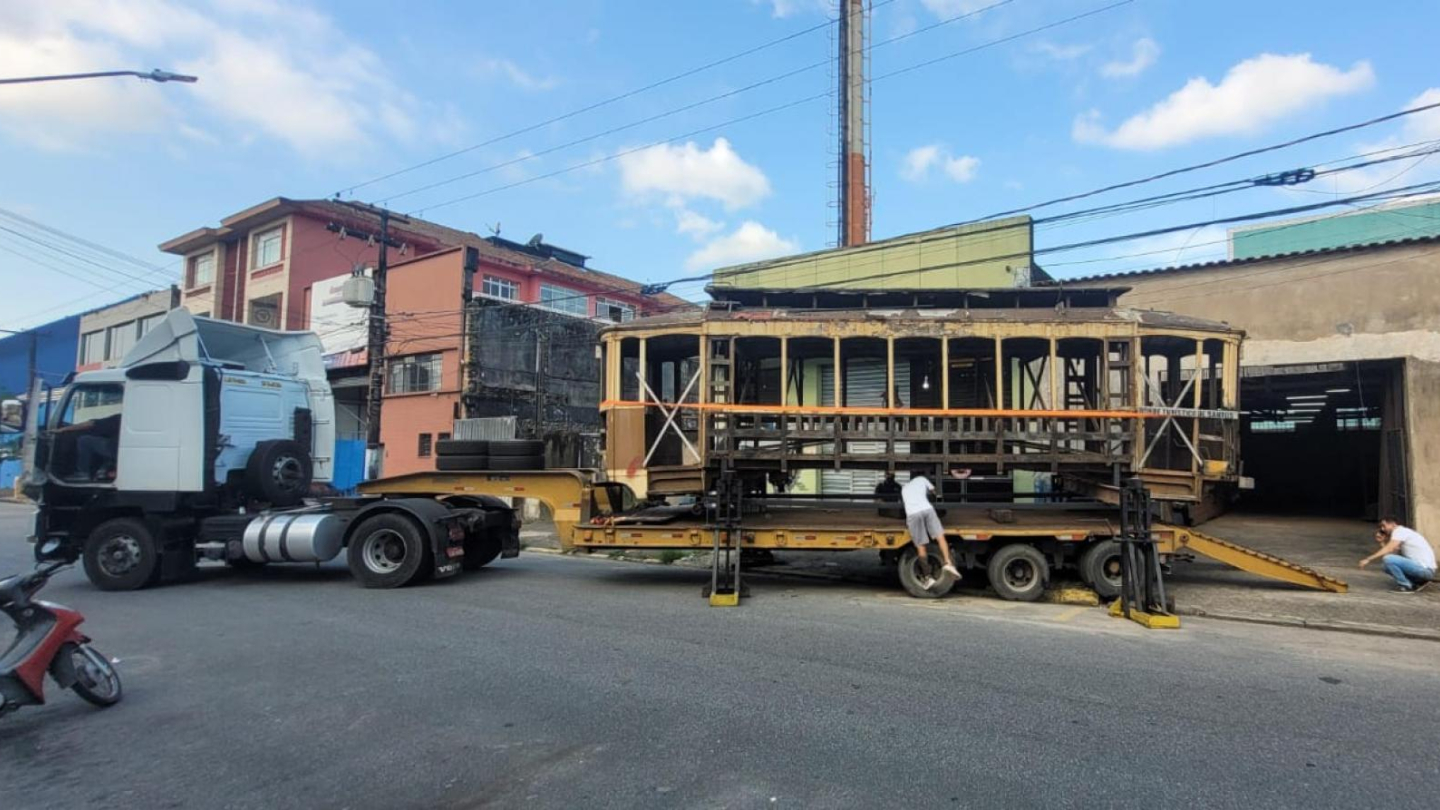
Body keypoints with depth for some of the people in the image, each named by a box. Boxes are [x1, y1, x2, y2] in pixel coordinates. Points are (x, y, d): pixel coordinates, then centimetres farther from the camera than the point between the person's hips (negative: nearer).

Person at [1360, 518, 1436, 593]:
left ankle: (1406, 586, -8)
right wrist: (1382, 542, 7)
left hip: (1424, 569, -10)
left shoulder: (1400, 530, -9)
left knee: (1388, 559, -23)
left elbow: (1389, 549, -22)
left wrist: (1368, 559, -23)